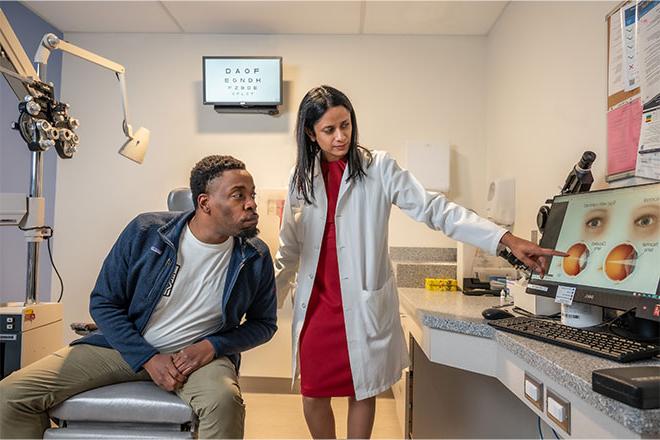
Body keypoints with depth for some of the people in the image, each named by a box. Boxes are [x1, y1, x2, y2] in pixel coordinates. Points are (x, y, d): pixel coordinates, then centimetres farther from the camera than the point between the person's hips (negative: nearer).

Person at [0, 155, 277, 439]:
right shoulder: (145, 232, -10)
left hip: (200, 355, -2)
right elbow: (103, 303, -2)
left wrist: (212, 346, -13)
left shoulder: (256, 258, -8)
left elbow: (263, 323, 5)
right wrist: (148, 359, -13)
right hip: (127, 347, 2)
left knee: (224, 402, -38)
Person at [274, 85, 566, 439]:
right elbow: (289, 250, 10)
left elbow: (434, 209, -12)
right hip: (316, 304, 2)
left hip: (363, 303, -2)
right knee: (313, 393, 8)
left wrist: (508, 240, -21)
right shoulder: (302, 178, 4)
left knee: (363, 391, 11)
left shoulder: (378, 168, -5)